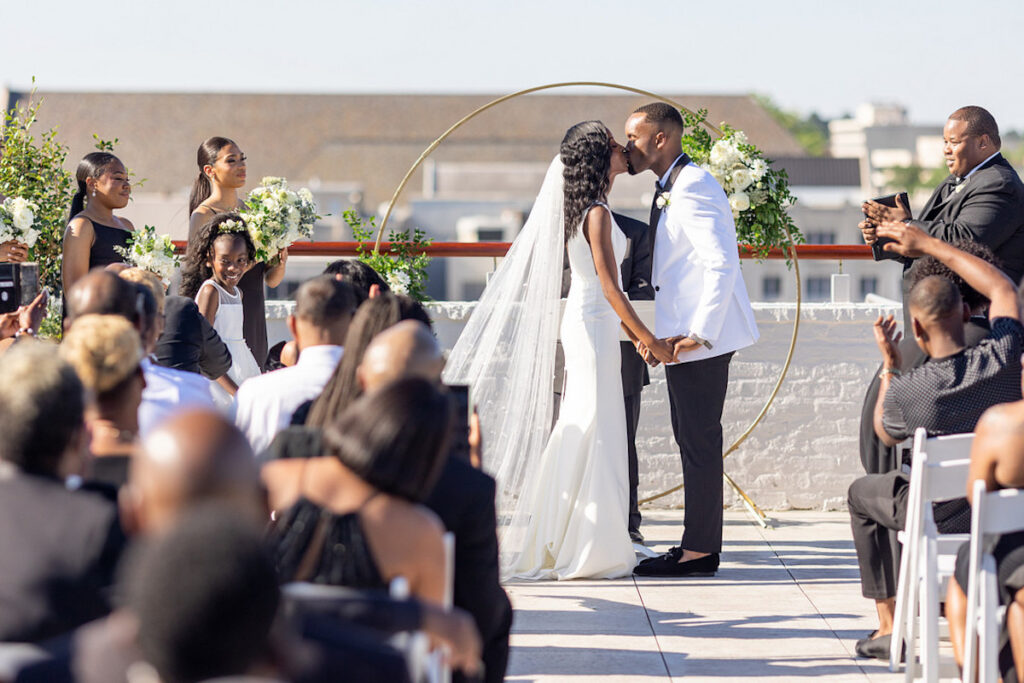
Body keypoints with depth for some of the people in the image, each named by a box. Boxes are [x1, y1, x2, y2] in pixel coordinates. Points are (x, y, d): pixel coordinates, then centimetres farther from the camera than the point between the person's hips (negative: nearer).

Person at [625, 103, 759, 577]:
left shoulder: (693, 187, -16)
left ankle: (699, 551, -2)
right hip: (682, 333, 11)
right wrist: (660, 332, 18)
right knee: (691, 437, 14)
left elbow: (721, 263, -24)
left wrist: (698, 332, -26)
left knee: (699, 439, -6)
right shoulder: (669, 188, 16)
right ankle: (700, 543, 20)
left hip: (702, 336, -11)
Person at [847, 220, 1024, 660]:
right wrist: (928, 245, 7)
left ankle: (889, 626, 27)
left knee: (862, 494, 28)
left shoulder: (904, 391, -25)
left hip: (938, 517, -3)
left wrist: (889, 364, 7)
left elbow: (886, 436, 1)